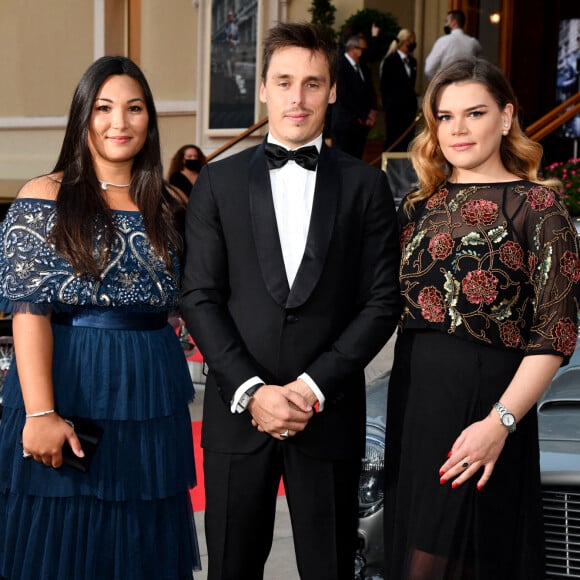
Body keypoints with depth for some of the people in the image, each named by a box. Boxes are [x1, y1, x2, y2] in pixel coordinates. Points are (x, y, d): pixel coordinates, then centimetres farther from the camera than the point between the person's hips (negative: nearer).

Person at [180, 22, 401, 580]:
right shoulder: (219, 182, 5)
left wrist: (314, 386, -10)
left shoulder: (365, 185, 4)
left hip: (330, 414, 0)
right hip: (236, 413, 1)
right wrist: (250, 390, -11)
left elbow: (381, 301, -1)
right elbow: (199, 297, -1)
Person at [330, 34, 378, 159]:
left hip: (361, 125, 7)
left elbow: (370, 91, 20)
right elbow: (344, 95, -15)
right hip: (345, 124, -7)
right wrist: (363, 116, -10)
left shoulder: (363, 67, 15)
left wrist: (372, 110, 0)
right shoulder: (339, 66, -11)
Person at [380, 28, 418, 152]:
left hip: (410, 106, 6)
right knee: (393, 140, -2)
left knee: (407, 140, 3)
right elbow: (384, 86, -4)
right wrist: (387, 105, -4)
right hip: (395, 107, -6)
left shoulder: (412, 61, 12)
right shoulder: (390, 60, -5)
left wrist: (414, 103, 10)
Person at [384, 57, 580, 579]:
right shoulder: (420, 204, 11)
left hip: (485, 397, -5)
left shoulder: (537, 205, -7)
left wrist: (500, 421, -21)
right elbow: (390, 304, 13)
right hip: (412, 395, 6)